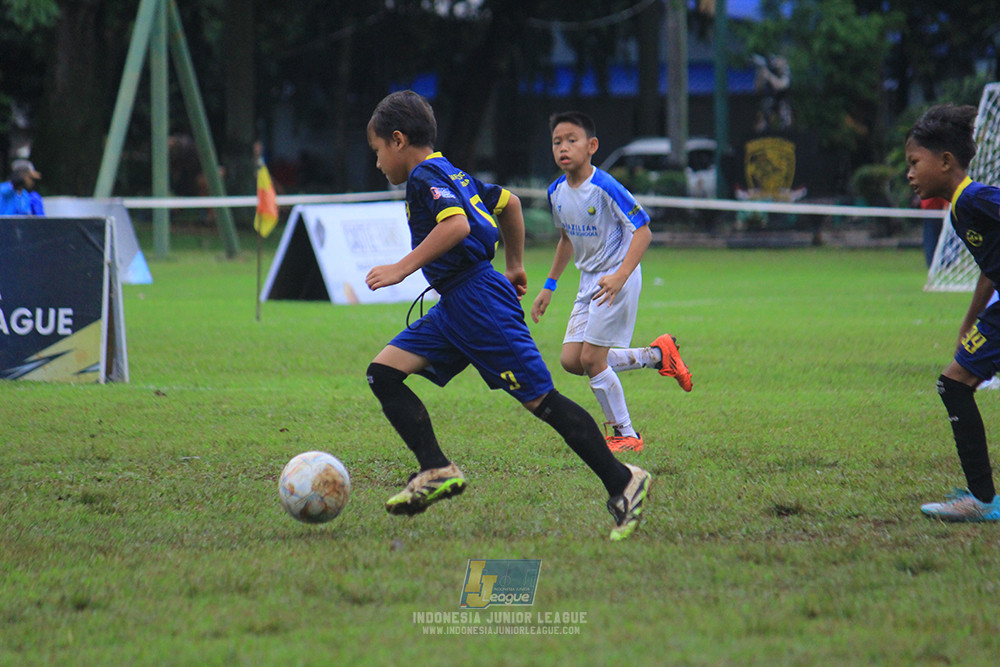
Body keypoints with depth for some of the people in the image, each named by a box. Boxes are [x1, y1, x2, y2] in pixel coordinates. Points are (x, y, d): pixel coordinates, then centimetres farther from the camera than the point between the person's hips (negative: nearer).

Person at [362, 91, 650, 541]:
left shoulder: (424, 176, -9)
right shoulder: (451, 175, 21)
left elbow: (456, 224, -26)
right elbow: (508, 203, 32)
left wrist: (402, 268, -25)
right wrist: (514, 265, 38)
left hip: (479, 299, -10)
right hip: (455, 306, 10)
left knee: (539, 399, -9)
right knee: (383, 373, 1)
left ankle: (622, 482, -4)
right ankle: (437, 472, -7)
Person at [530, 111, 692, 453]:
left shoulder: (605, 188, -21)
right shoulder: (557, 192, 3)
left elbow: (642, 230, -20)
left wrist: (620, 276, -31)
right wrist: (549, 286, 21)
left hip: (617, 279, -8)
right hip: (588, 281, 8)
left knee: (591, 360, -11)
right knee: (571, 360, 3)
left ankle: (626, 436, 5)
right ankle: (657, 355, 18)